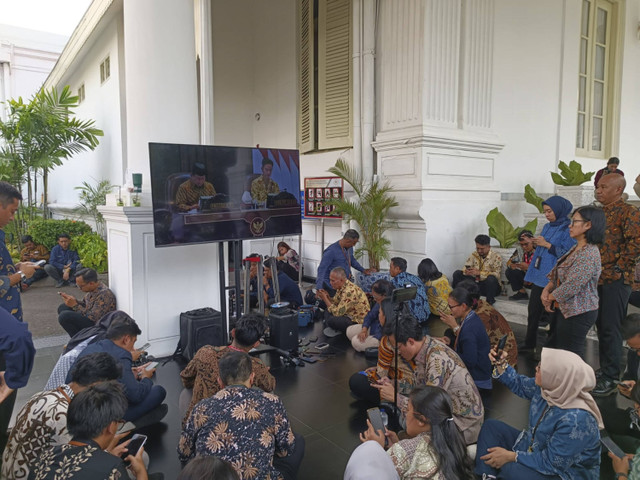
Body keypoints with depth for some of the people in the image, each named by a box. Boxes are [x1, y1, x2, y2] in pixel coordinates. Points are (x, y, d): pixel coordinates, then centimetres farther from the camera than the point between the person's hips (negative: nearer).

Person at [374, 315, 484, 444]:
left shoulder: (437, 360, -29)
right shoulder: (428, 344, -1)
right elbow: (421, 386, 9)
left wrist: (395, 396, -17)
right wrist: (393, 385, -3)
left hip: (464, 424, -8)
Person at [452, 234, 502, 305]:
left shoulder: (496, 257, -10)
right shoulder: (474, 255, 5)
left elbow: (496, 275, -22)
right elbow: (466, 268, 1)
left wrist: (479, 273, -33)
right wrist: (467, 272, -24)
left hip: (490, 286, -4)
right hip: (475, 283, 4)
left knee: (491, 278, -39)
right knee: (457, 273, -10)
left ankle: (489, 303, -21)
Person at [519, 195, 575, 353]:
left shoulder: (568, 229, -10)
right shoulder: (547, 227, 13)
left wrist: (547, 244, -17)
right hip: (539, 276, 7)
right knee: (533, 310, 11)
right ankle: (529, 343, 23)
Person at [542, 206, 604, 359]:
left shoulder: (589, 254, -23)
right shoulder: (576, 249, 10)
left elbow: (570, 287, -25)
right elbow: (557, 274, 13)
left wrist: (549, 298, -10)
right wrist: (547, 289, -4)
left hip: (578, 313, -10)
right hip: (565, 309, 10)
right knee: (552, 347, 19)